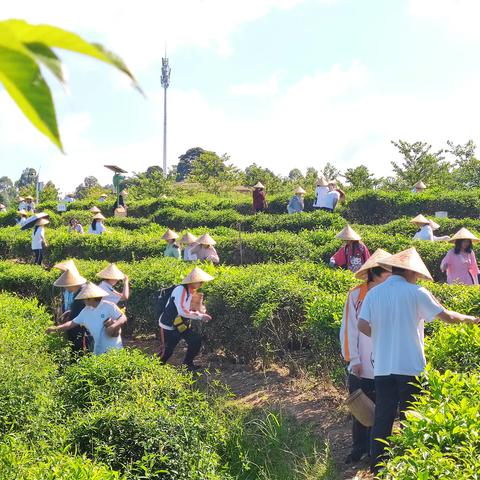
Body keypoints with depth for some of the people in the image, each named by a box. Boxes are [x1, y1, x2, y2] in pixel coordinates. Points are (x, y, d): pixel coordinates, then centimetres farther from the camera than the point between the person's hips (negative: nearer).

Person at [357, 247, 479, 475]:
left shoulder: (373, 293, 5)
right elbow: (446, 316, -4)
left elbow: (362, 325, -5)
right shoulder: (415, 293, -6)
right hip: (410, 367, -4)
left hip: (382, 368, 4)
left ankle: (377, 466, 15)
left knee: (382, 418, 10)